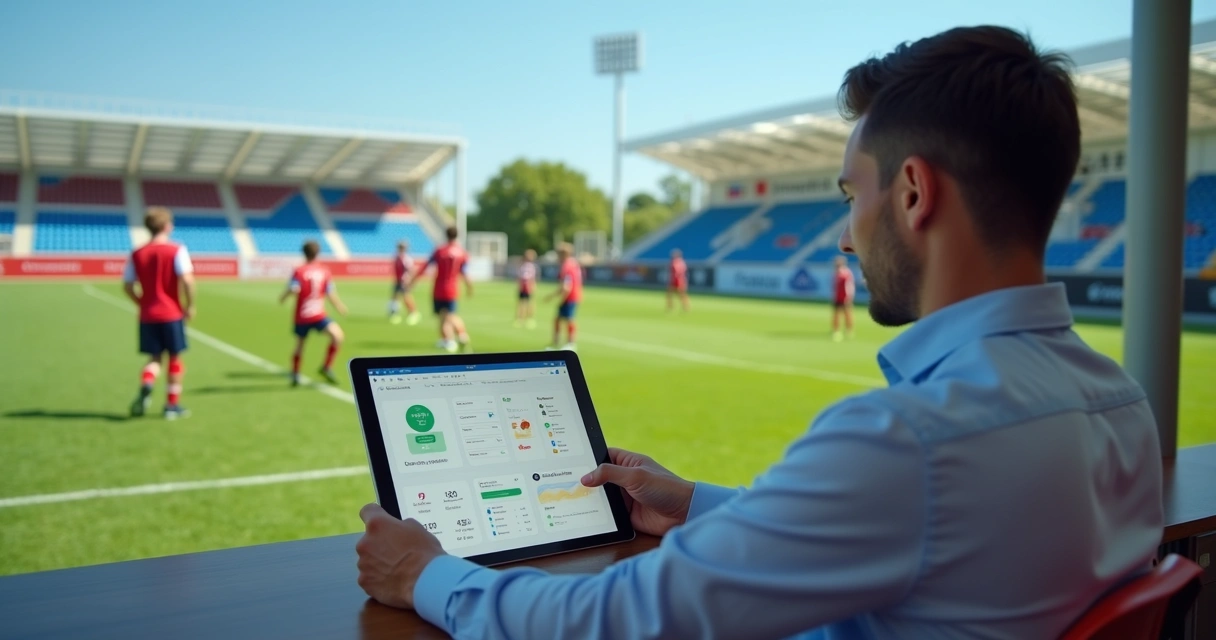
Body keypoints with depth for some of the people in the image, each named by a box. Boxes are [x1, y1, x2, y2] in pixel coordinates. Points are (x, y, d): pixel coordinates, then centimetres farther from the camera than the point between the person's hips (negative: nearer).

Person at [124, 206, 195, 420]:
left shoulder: (137, 254, 5)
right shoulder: (176, 250, -8)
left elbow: (128, 286, 6)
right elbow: (187, 279, -20)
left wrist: (143, 303, 18)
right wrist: (190, 305, -9)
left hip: (147, 315, 4)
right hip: (172, 313, -3)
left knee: (155, 358, 13)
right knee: (175, 358, 10)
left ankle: (146, 386, -17)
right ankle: (172, 405, 15)